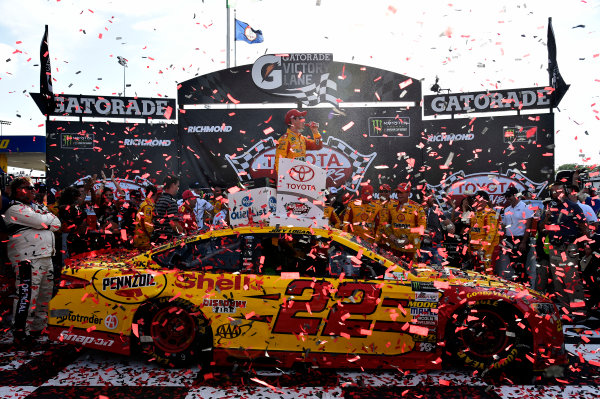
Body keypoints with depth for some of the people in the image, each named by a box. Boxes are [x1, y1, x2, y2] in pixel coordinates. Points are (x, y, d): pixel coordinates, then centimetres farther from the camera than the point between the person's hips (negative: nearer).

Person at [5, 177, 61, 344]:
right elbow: (46, 223, -17)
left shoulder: (34, 208, 22)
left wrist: (45, 217, 0)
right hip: (29, 260, -9)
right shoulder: (15, 210, -8)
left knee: (45, 294, 15)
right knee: (27, 295, -7)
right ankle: (21, 333, 4)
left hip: (45, 257, 9)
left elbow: (57, 224, 17)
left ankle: (39, 327, 27)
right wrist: (48, 216, 3)